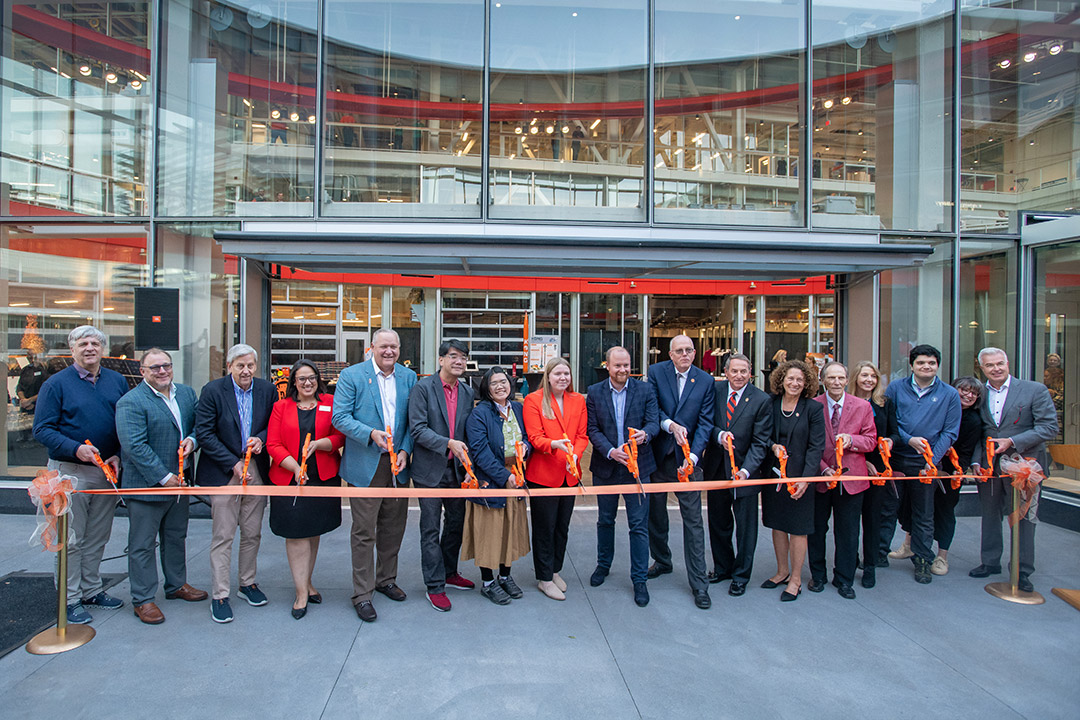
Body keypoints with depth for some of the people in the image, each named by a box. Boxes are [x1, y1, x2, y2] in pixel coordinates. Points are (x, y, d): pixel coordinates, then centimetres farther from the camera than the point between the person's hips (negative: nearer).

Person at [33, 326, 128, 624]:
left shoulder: (117, 381, 8)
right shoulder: (56, 384, -4)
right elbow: (42, 429, -7)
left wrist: (118, 456, -3)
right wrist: (75, 449, -22)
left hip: (107, 471, 4)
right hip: (70, 473, -4)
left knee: (97, 537, 14)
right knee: (70, 540, 3)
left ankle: (91, 589, 28)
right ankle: (70, 599, 15)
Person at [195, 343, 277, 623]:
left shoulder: (268, 389, 2)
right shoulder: (213, 390, -7)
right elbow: (203, 433, -9)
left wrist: (261, 438, -11)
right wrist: (233, 464, -13)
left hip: (257, 470, 3)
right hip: (224, 471, -3)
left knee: (252, 533, 13)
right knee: (223, 536, 1)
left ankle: (248, 583, 31)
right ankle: (219, 595, 14)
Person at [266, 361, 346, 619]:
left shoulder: (330, 403, 5)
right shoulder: (281, 407, 4)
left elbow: (340, 436, 1)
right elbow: (273, 444, -1)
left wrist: (320, 443, -19)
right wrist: (295, 467, -15)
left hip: (323, 477, 1)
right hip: (290, 478, -1)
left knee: (314, 531, 12)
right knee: (296, 533, -2)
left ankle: (306, 582, 29)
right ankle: (302, 592, 8)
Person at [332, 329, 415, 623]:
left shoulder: (409, 377, 7)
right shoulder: (351, 375, -4)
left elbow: (412, 421, 8)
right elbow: (340, 417, -9)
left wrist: (405, 450, -5)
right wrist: (371, 434, -22)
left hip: (397, 465, 4)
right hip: (365, 465, -4)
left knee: (393, 528, 15)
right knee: (364, 532, 2)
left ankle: (386, 579, 34)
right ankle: (362, 594, 15)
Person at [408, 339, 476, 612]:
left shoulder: (467, 392, 7)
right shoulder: (423, 388, -9)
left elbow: (468, 432, 9)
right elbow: (417, 428, -16)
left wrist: (468, 465, 0)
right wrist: (448, 443, -25)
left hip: (457, 469, 5)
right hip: (430, 469, -5)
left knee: (456, 523, 16)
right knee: (431, 530, 4)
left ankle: (449, 574, 35)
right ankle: (435, 586, 16)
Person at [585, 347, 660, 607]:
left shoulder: (645, 390, -2)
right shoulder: (594, 392, -1)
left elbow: (654, 421, -5)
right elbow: (592, 429, -4)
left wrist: (645, 433, -28)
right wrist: (610, 451, -18)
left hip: (637, 466, -1)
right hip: (605, 466, 2)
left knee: (639, 525, 2)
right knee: (605, 520, 18)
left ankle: (639, 579, 16)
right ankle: (603, 564, 39)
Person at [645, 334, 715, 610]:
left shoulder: (705, 381, -1)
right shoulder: (656, 372, -1)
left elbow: (705, 422, -5)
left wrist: (693, 456, -17)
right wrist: (671, 425, -22)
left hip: (687, 456, -1)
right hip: (658, 453, 2)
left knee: (693, 519, -1)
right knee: (656, 512, 15)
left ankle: (699, 583, 9)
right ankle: (662, 561, 38)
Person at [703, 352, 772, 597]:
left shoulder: (761, 400, -9)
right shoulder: (715, 390, -1)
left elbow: (760, 442, -11)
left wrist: (746, 470, -22)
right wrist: (719, 435, -19)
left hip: (744, 470, -3)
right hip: (716, 468, 3)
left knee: (745, 526, 9)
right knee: (718, 523, 16)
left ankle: (740, 575, 27)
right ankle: (723, 566, 36)